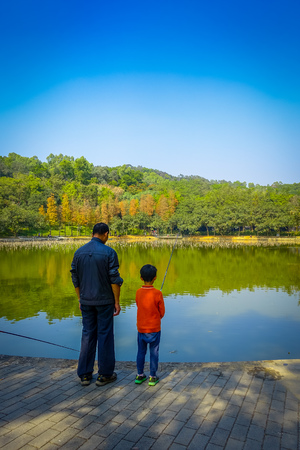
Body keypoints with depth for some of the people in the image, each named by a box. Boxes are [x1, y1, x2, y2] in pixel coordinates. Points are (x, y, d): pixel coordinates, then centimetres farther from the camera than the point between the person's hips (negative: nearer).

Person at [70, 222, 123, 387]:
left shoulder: (79, 252, 2)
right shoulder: (109, 252, -13)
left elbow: (75, 279, 6)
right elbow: (114, 280, -13)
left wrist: (80, 300, 16)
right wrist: (117, 302, -4)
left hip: (86, 301, 4)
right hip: (104, 301, -4)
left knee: (88, 335, 14)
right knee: (105, 336, 7)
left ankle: (85, 374, 21)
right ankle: (105, 374, 18)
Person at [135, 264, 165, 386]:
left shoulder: (138, 292, -6)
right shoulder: (157, 294, -16)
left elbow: (139, 307, 7)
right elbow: (162, 313, -7)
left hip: (141, 328, 3)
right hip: (154, 329, -3)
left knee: (141, 352, 15)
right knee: (154, 353, 9)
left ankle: (140, 375, 25)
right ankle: (152, 377, 17)